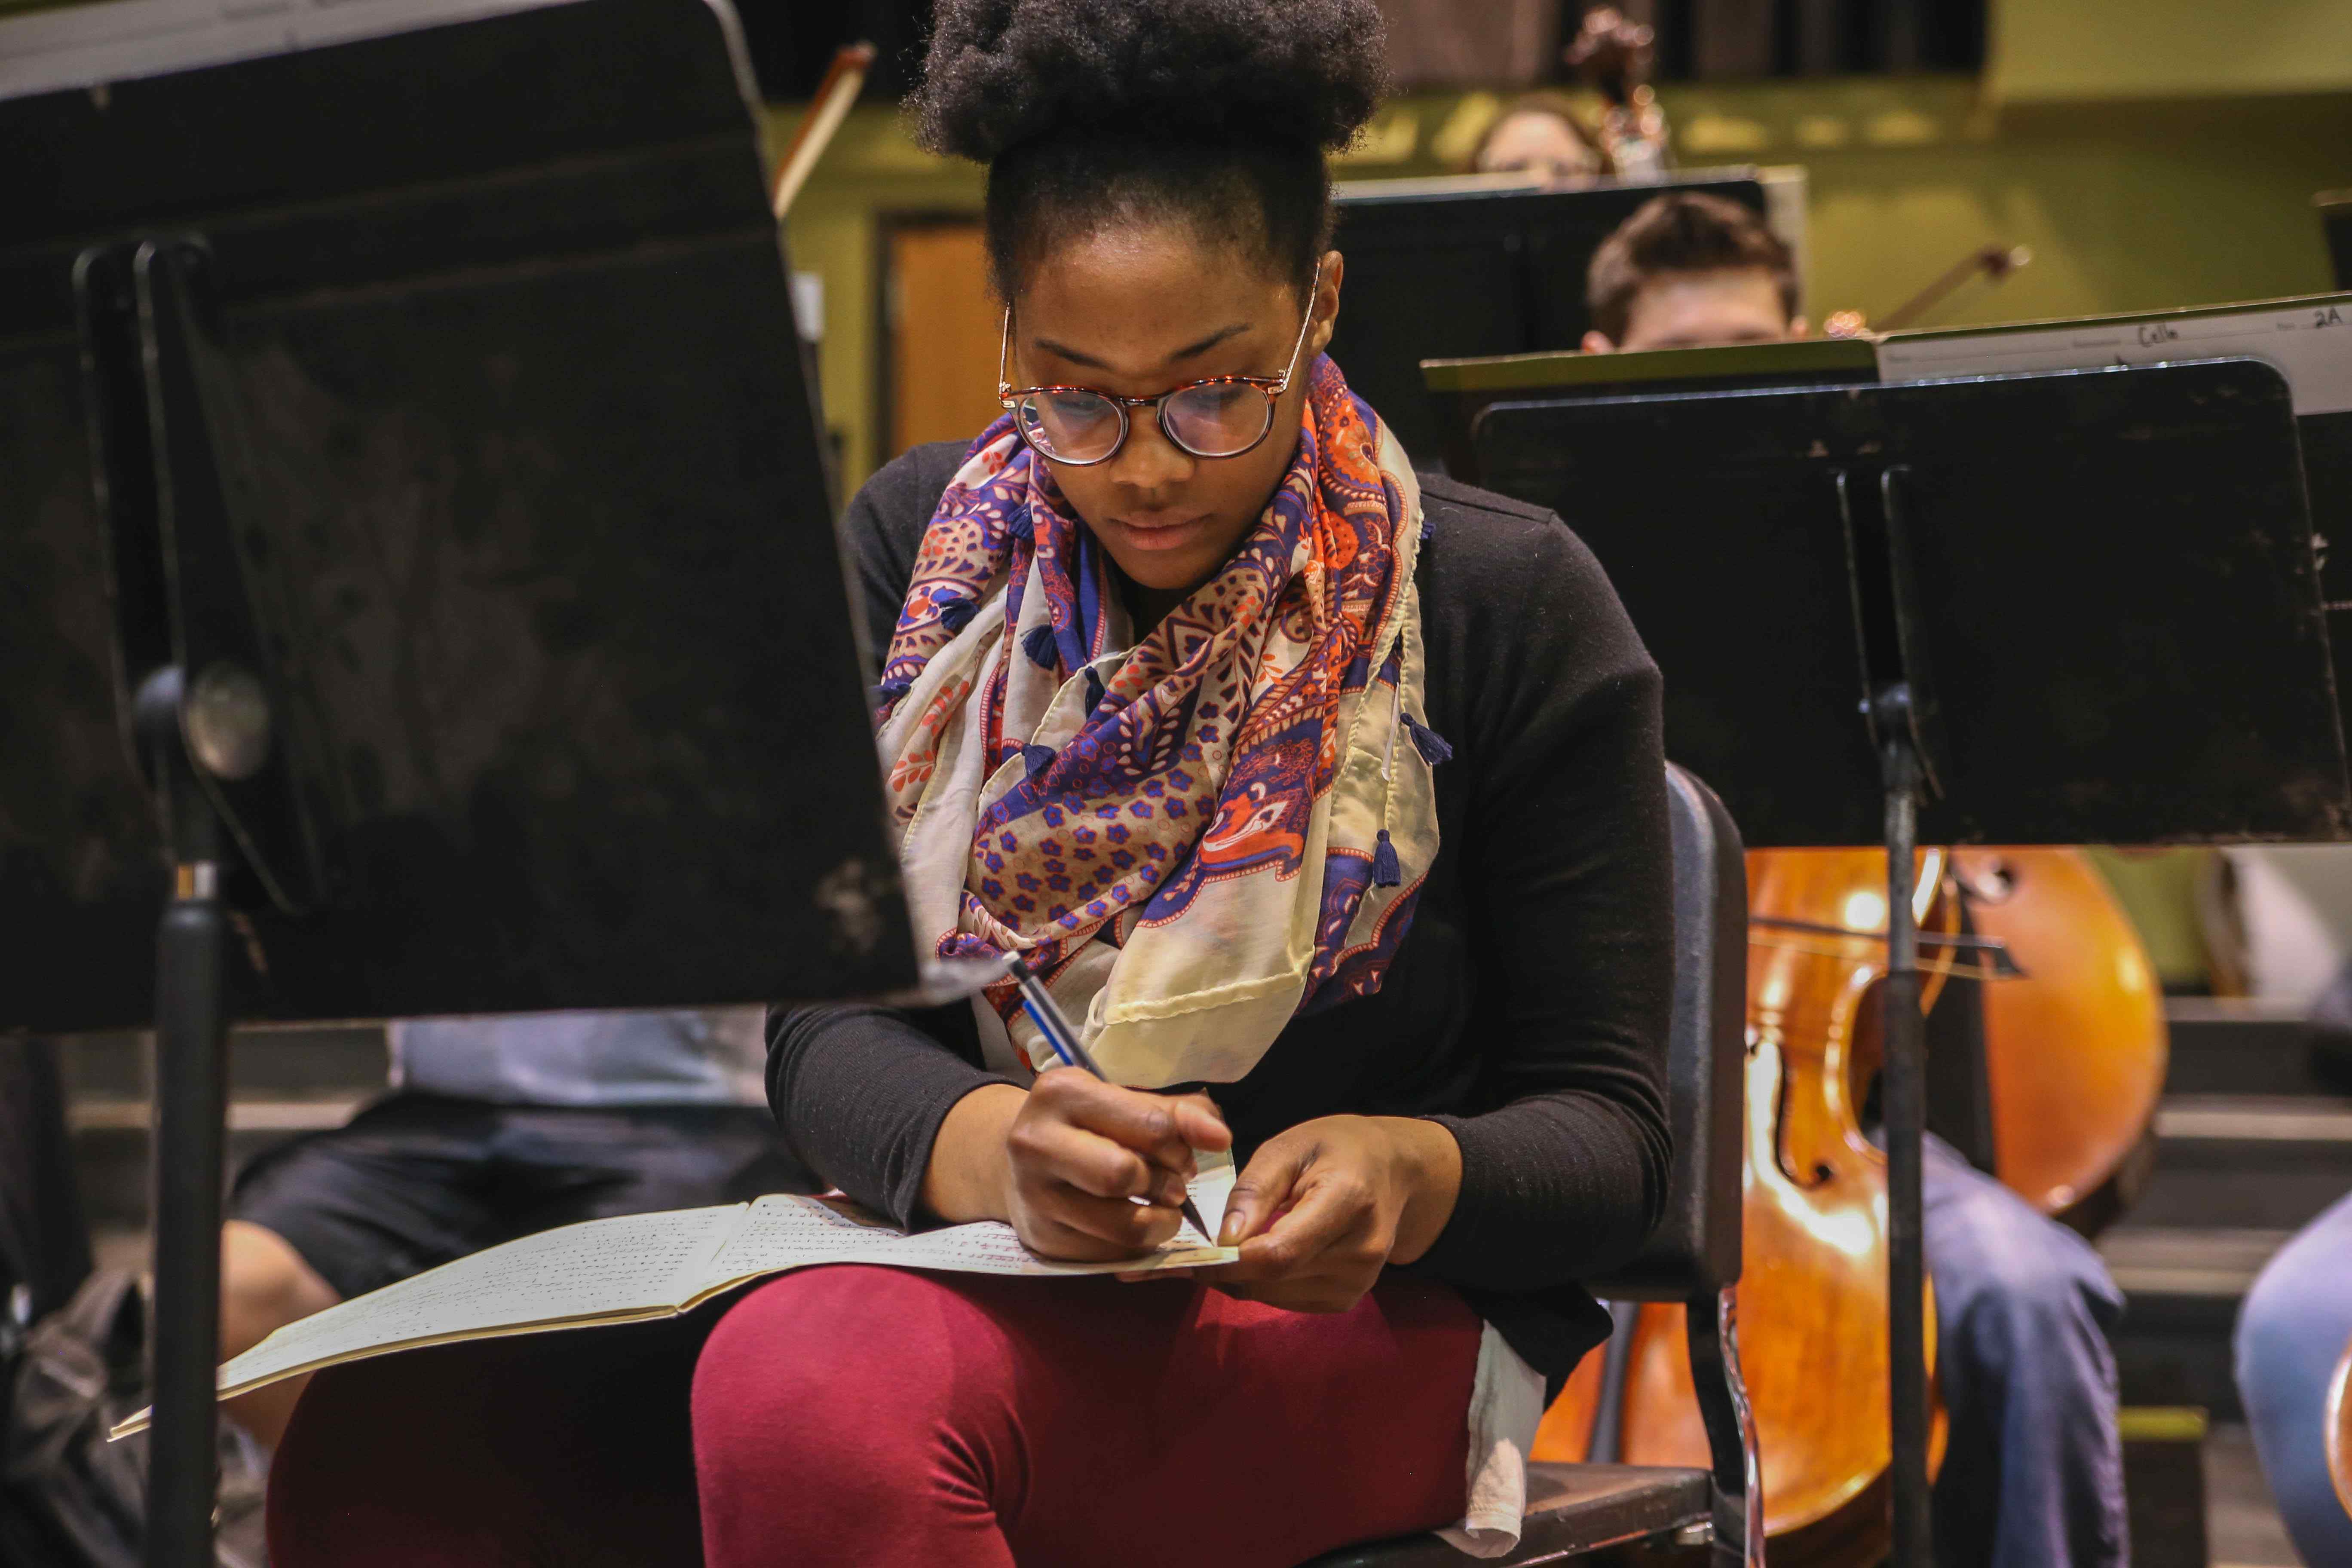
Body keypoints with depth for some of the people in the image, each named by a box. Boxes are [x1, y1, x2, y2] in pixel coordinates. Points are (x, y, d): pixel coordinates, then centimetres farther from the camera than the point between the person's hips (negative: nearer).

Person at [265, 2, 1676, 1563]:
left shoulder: (1507, 609, -3)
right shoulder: (923, 550, 6)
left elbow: (1607, 1129, -1)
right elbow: (828, 1019, -2)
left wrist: (1411, 1176, -25)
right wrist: (992, 1146, -27)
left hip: (1341, 1314, -3)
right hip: (982, 1265, 3)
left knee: (811, 1386, -36)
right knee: (387, 1428, -26)